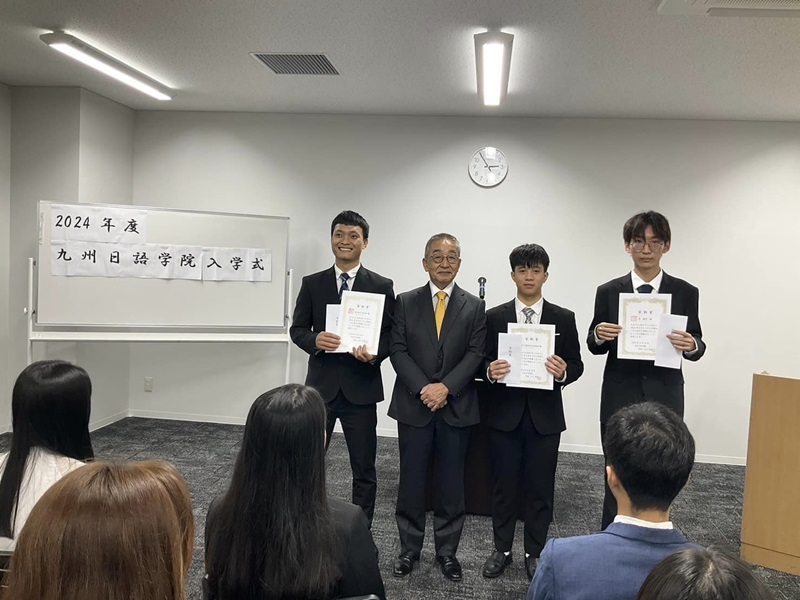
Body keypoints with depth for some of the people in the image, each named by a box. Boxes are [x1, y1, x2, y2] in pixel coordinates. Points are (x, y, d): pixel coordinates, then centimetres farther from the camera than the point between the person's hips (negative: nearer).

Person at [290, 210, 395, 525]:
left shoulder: (381, 285, 1)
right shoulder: (312, 283, 6)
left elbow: (390, 334, 1)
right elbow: (297, 328, 6)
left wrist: (375, 354, -20)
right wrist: (315, 340, -16)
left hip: (360, 388, -1)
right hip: (320, 386, 1)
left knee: (364, 469, 9)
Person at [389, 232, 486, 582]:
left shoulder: (474, 306, 4)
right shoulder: (406, 302, 4)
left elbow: (475, 354, -3)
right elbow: (398, 351, -2)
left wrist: (446, 387, -16)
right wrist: (423, 388, -14)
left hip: (457, 406, 0)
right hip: (413, 405, 0)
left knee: (451, 482, 8)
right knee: (411, 479, 7)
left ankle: (447, 551, 22)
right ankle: (409, 549, 22)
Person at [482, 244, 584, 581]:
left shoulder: (564, 319, 2)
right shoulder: (494, 317, 2)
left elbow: (577, 365, 2)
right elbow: (483, 363, 2)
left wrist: (564, 372, -20)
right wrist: (491, 371, -20)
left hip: (545, 415, 0)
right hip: (504, 413, 0)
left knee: (541, 487, 9)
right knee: (504, 485, 10)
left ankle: (535, 553, 26)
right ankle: (502, 549, 27)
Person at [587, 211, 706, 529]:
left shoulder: (685, 292, 2)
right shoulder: (608, 291, 1)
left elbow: (696, 347, 3)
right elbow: (594, 346, 5)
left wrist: (692, 345, -20)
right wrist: (599, 335, -18)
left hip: (665, 398, 1)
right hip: (620, 397, 0)